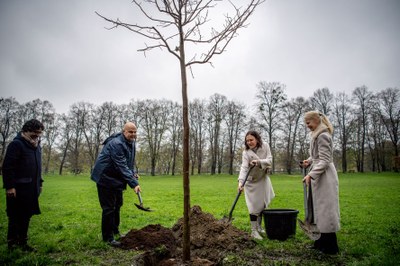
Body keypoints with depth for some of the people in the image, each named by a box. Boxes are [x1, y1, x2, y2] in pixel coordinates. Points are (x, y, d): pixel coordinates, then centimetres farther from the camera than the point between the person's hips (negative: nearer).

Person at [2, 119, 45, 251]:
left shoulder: (37, 146, 15)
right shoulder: (16, 144, -11)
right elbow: (7, 167, -16)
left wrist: (39, 183, 19)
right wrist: (9, 186, -19)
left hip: (31, 189, 8)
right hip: (18, 189, -8)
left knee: (26, 216, 13)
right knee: (16, 216, 1)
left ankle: (22, 242, 23)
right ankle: (12, 241, 13)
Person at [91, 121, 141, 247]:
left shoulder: (131, 143, 4)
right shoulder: (116, 144, -27)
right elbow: (122, 166, -33)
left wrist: (133, 173, -1)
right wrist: (134, 183, -36)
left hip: (117, 179, 10)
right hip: (106, 179, -10)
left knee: (117, 205, 19)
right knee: (109, 208, -5)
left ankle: (115, 231, 35)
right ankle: (108, 237, 8)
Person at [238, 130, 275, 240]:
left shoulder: (265, 146, -12)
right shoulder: (246, 152, -21)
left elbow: (269, 160, -18)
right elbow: (244, 167, -30)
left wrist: (259, 162, -38)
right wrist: (241, 181, -44)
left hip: (263, 179, 4)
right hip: (252, 182, -4)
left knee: (263, 204, 14)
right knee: (254, 206, -5)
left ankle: (259, 226, 33)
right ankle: (254, 231, 6)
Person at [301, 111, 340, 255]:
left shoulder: (323, 136, -15)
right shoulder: (317, 135, 15)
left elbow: (324, 161, -20)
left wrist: (311, 175, -26)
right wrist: (309, 161, 6)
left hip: (325, 176, -10)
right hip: (319, 175, 10)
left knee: (325, 208, -3)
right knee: (319, 208, 14)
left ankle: (330, 246, 8)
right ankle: (324, 241, 25)